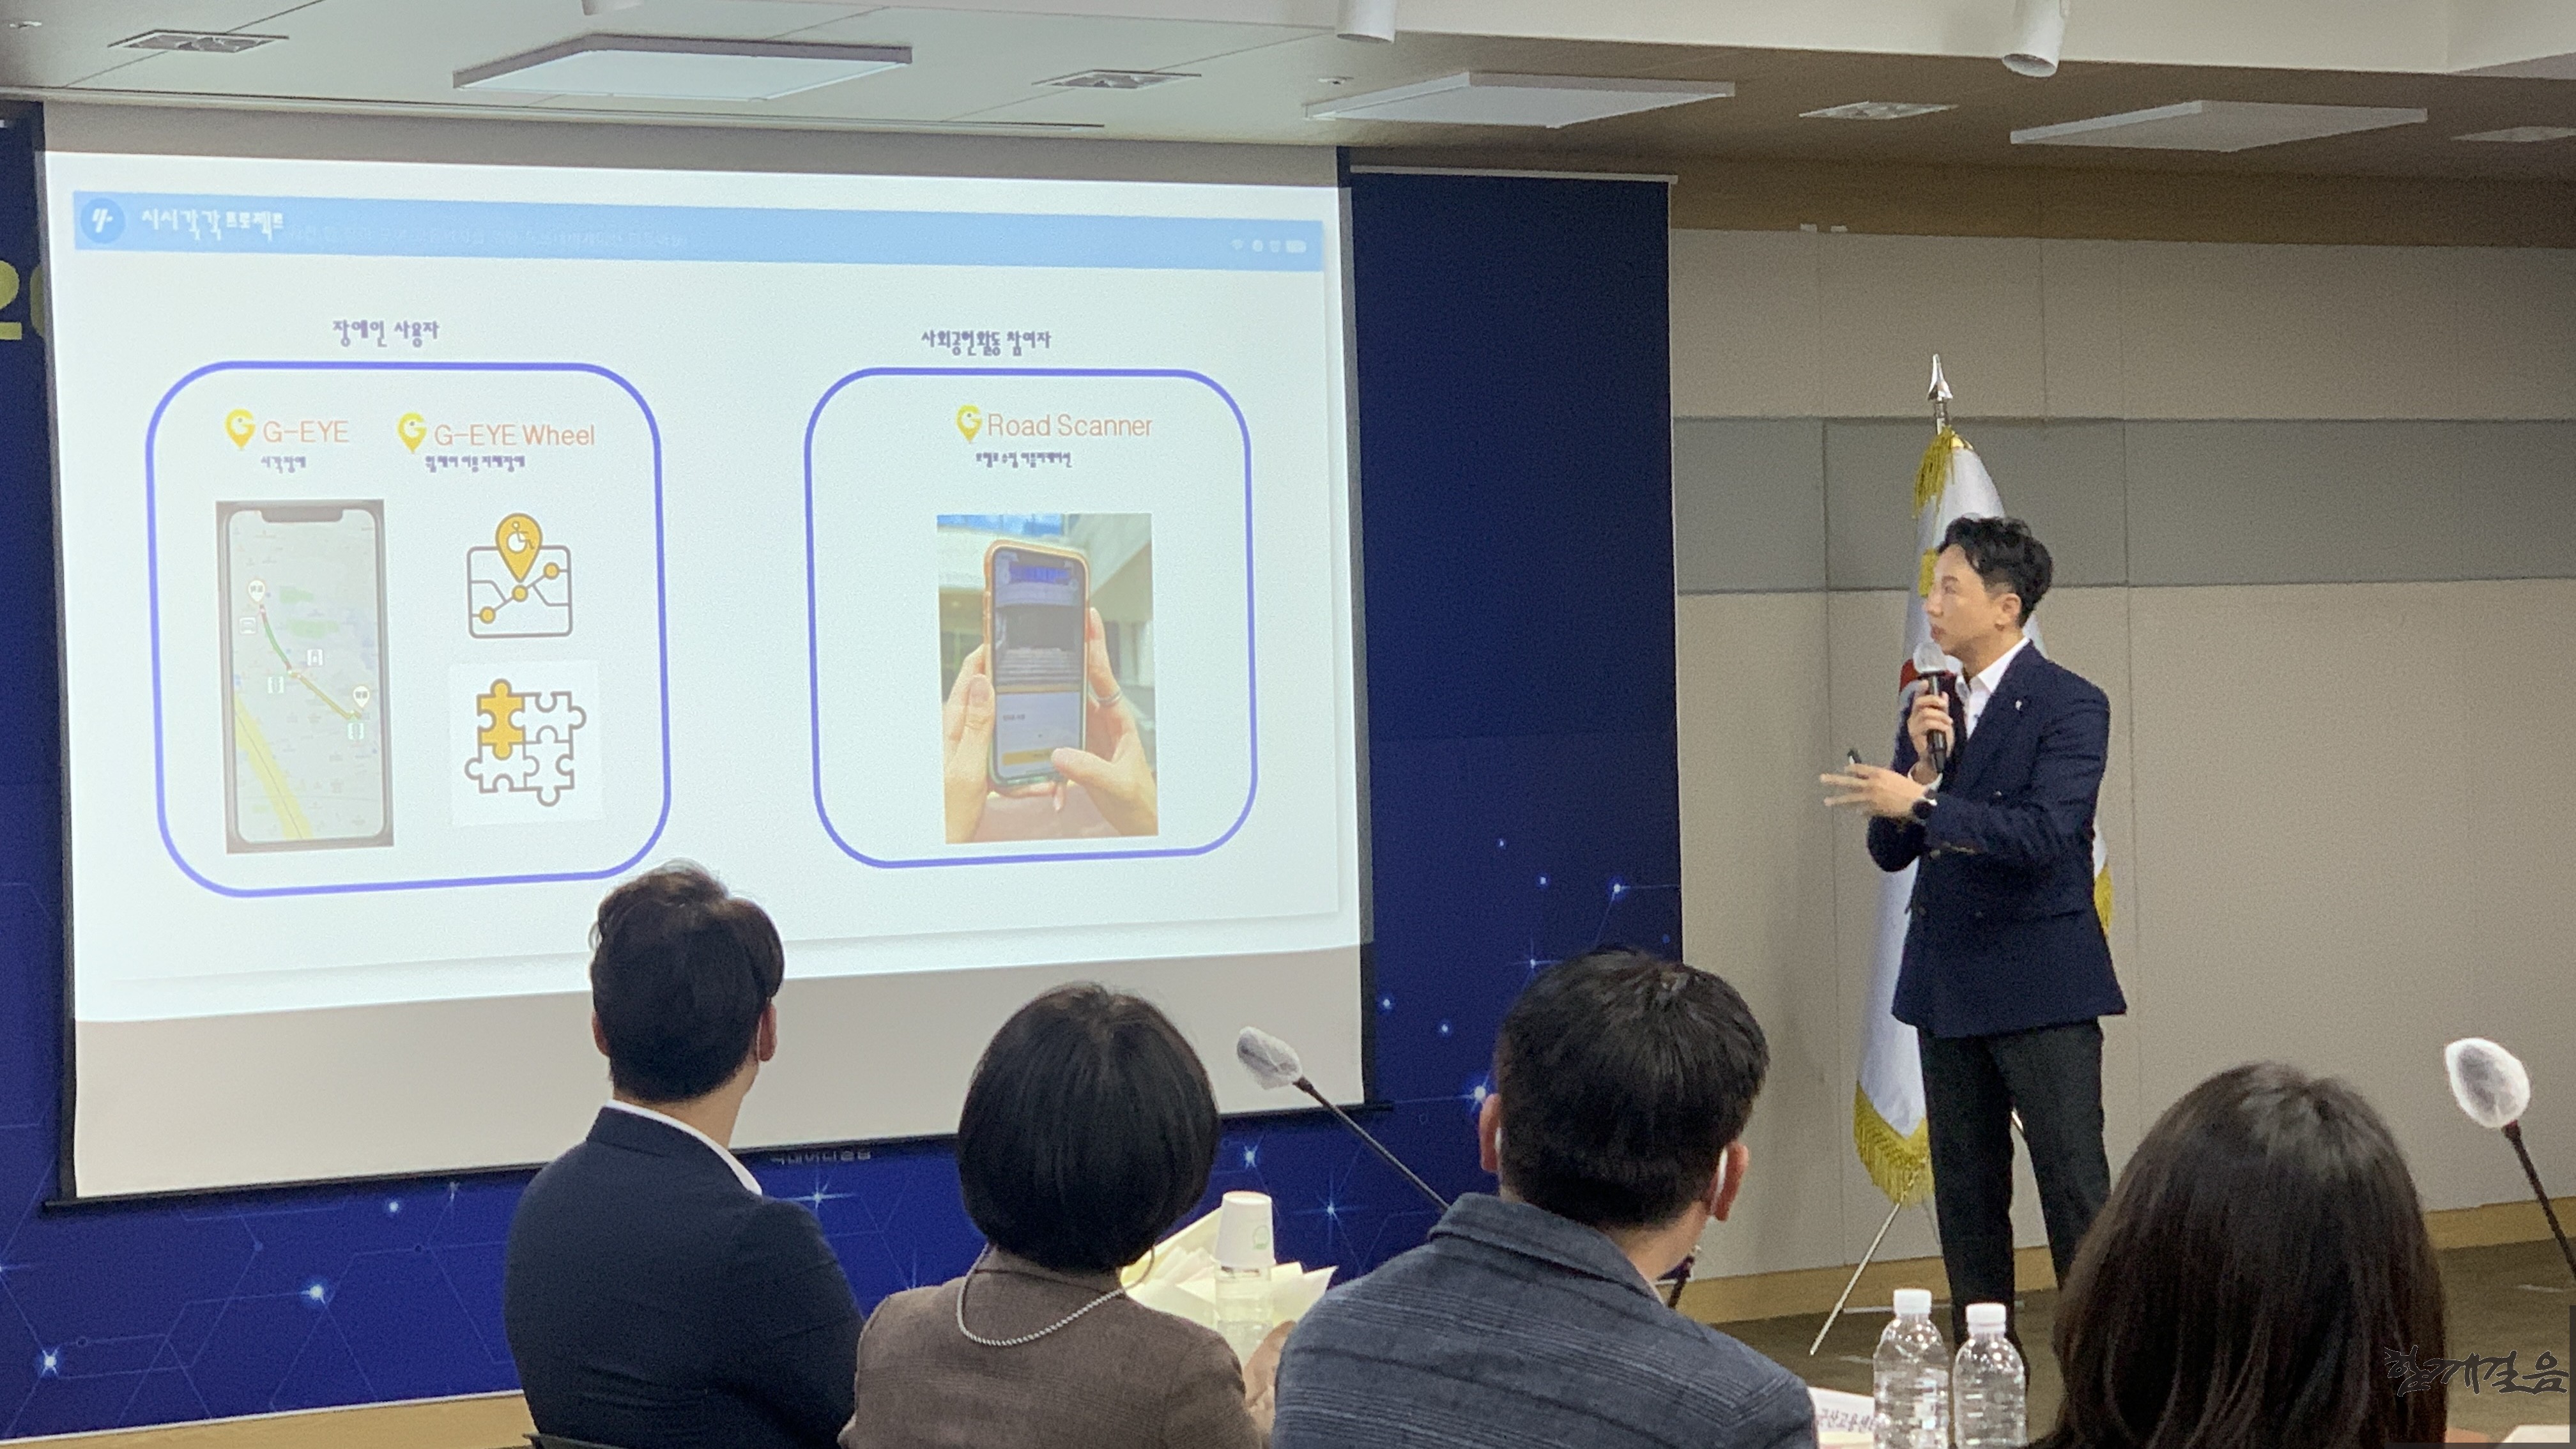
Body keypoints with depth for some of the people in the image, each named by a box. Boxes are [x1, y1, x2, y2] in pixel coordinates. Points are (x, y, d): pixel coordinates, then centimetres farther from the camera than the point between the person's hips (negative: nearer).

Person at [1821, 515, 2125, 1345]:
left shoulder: (2069, 707, -9)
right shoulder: (1931, 709, 11)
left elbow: (2045, 834, -22)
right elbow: (1891, 851, 8)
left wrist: (1922, 803, -25)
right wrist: (1923, 760, -8)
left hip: (2040, 986, -7)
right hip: (1947, 986, 7)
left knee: (2075, 1185, -7)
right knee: (1966, 1193, 11)